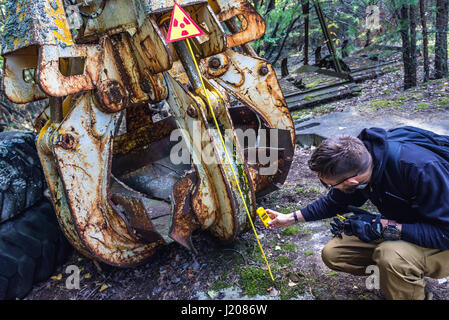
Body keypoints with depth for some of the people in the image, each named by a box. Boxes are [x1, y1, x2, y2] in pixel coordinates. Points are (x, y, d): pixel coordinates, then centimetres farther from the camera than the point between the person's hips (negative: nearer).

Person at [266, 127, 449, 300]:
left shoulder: (421, 168, -36)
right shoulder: (355, 159, -14)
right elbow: (335, 202, 6)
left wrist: (383, 226, -33)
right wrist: (291, 218, 6)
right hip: (394, 229, 6)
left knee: (391, 256, -36)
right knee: (331, 254, -5)